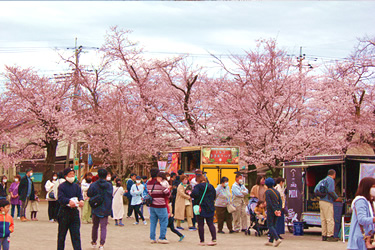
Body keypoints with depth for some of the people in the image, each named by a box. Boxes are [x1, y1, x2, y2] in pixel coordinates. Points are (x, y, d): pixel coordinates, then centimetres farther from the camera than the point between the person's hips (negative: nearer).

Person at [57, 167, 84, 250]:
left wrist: (81, 201, -23)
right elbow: (60, 198, -17)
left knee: (76, 234, 1)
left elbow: (80, 195, 1)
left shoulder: (76, 186, 12)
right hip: (64, 211, -4)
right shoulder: (62, 186, -4)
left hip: (74, 212, 4)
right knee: (62, 234, 6)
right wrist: (69, 201, -35)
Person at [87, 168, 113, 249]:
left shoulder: (93, 185, -10)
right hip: (106, 209, 0)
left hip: (96, 209, 0)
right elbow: (111, 196, 1)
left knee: (95, 226, 17)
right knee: (103, 227, 2)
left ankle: (94, 242, 27)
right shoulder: (109, 185, -7)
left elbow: (89, 194, -5)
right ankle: (102, 244, -7)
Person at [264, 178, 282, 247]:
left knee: (270, 225, -5)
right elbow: (280, 201, 7)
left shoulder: (267, 192, -9)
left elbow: (269, 202, -17)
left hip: (270, 210, -7)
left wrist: (274, 210, -16)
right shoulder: (276, 191, 11)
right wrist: (279, 210, 4)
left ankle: (277, 239, -22)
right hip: (277, 210, 7)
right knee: (273, 225, 13)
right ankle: (271, 241, 16)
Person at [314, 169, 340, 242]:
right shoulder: (331, 180, -7)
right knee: (330, 219, -6)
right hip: (327, 202, -9)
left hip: (321, 201, 9)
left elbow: (315, 190, 17)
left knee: (323, 219, 11)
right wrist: (336, 198, -8)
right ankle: (330, 236, -8)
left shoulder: (323, 180, 17)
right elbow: (330, 190, -19)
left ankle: (324, 235, 13)